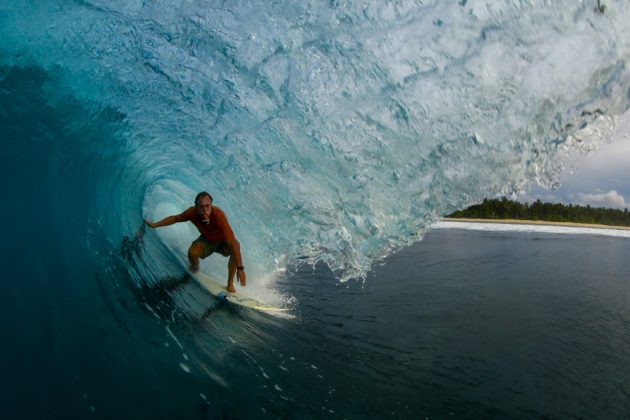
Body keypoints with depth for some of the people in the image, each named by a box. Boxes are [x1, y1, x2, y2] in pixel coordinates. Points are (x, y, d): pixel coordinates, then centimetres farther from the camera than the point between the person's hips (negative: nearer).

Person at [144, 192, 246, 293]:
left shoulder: (218, 215, -42)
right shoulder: (193, 212, -28)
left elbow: (233, 243, -45)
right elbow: (175, 218, -4)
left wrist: (240, 268, -48)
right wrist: (154, 225, -2)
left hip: (222, 241, -3)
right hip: (206, 239, 3)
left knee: (236, 247, -35)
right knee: (192, 253, -26)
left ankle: (230, 283, -16)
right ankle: (195, 268, 13)